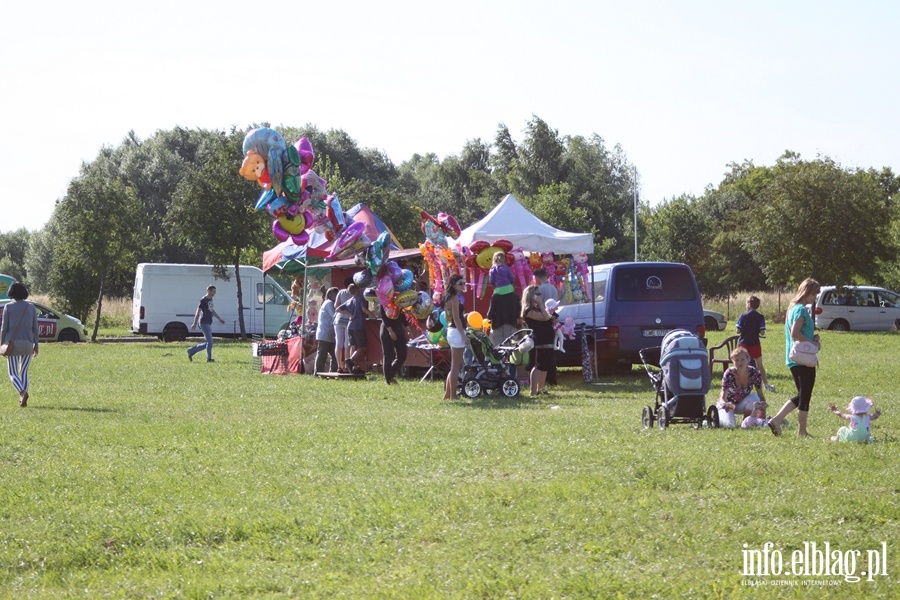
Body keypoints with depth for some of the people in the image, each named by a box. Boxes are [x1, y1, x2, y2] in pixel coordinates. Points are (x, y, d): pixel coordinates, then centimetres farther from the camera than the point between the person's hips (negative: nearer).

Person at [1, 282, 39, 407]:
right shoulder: (31, 307, 3)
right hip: (27, 343, 3)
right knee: (24, 372, 17)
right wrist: (36, 345, 9)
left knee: (13, 373, 3)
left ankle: (23, 392, -26)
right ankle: (23, 400, 7)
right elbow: (35, 328, 3)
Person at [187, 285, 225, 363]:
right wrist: (195, 324, -15)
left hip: (209, 323, 9)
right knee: (210, 342, -7)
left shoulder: (210, 299, 13)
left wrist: (219, 318, 26)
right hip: (204, 323, -9)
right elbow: (198, 311, -13)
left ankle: (191, 351, 19)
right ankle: (209, 358, 2)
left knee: (207, 343, 11)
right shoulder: (203, 300, -12)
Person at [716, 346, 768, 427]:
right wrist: (725, 404, -54)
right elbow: (722, 398, -30)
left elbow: (761, 396, -13)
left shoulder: (754, 373, -20)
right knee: (729, 424, -29)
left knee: (754, 398, -31)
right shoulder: (729, 374, -26)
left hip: (742, 404, 2)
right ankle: (718, 418, 7)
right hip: (728, 404, -2)